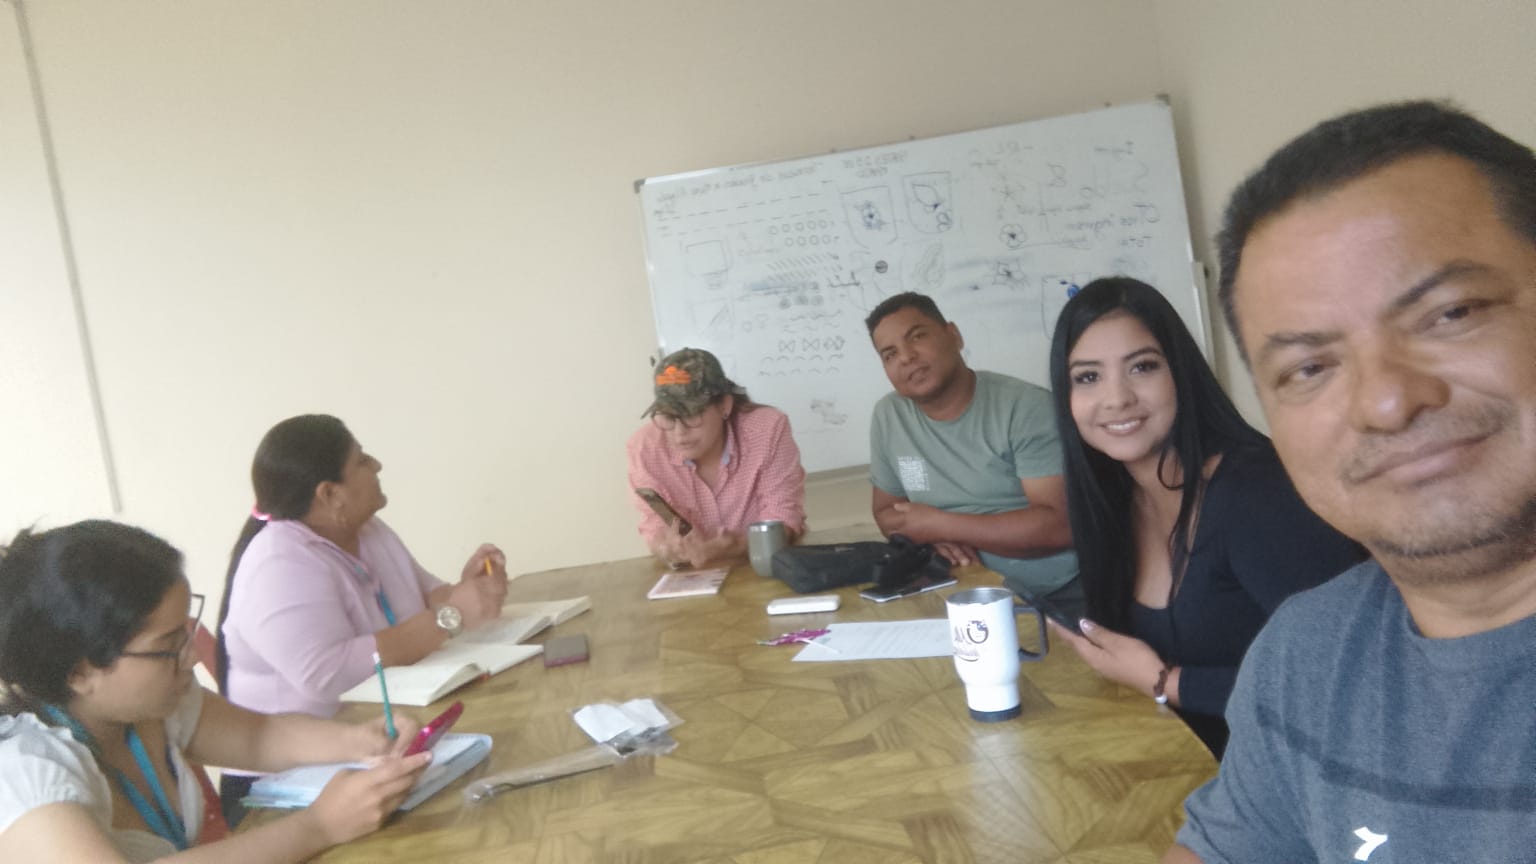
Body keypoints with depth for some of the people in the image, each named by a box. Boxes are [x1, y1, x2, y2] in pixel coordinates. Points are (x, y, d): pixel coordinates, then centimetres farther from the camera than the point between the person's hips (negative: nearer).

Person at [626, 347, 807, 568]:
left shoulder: (768, 428, -17)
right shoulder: (644, 447, -12)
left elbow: (782, 517, -15)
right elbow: (655, 528, -6)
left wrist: (734, 547, -34)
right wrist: (668, 550, -29)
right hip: (697, 577, 2)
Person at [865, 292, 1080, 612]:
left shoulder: (1027, 407, -12)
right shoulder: (888, 415, 3)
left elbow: (1061, 524, -18)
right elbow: (886, 510, 13)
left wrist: (940, 524, -15)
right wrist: (933, 536, -9)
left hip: (1066, 597, -5)